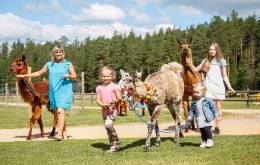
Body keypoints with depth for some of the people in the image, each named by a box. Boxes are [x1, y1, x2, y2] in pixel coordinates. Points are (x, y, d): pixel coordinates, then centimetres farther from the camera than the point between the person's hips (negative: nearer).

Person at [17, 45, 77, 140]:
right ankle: (64, 133, 17)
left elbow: (74, 77, 5)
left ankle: (59, 134, -25)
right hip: (53, 92, 4)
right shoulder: (49, 64, 11)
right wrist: (24, 75, 18)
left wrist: (68, 76, -17)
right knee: (59, 112, 8)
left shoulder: (68, 64, 2)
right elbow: (39, 73, 19)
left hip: (64, 91, -4)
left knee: (60, 111, -18)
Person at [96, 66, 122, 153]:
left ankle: (116, 143, -10)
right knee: (108, 129, 10)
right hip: (104, 110, 6)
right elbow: (98, 100, 4)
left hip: (113, 109, -6)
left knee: (108, 124, -24)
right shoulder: (99, 88, 8)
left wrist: (115, 101, -28)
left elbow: (119, 98, -6)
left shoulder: (115, 87, -4)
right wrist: (102, 104, -16)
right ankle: (113, 145, 22)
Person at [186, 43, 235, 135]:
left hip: (219, 87, 0)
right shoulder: (206, 61, 10)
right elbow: (196, 70, 11)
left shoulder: (221, 61, 7)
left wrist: (229, 86, -3)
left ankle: (217, 127, 8)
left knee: (218, 107, 2)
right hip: (208, 87, 0)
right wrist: (191, 64, -7)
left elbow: (225, 76, 8)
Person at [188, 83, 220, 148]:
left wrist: (216, 114, -1)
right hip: (200, 120, 4)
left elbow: (213, 107, 0)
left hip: (207, 119, -4)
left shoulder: (207, 100, -5)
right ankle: (204, 141, 20)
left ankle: (210, 141, 0)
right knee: (202, 131, 8)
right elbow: (191, 110, 14)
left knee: (207, 129, -14)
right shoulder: (194, 102, 6)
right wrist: (190, 117, 4)